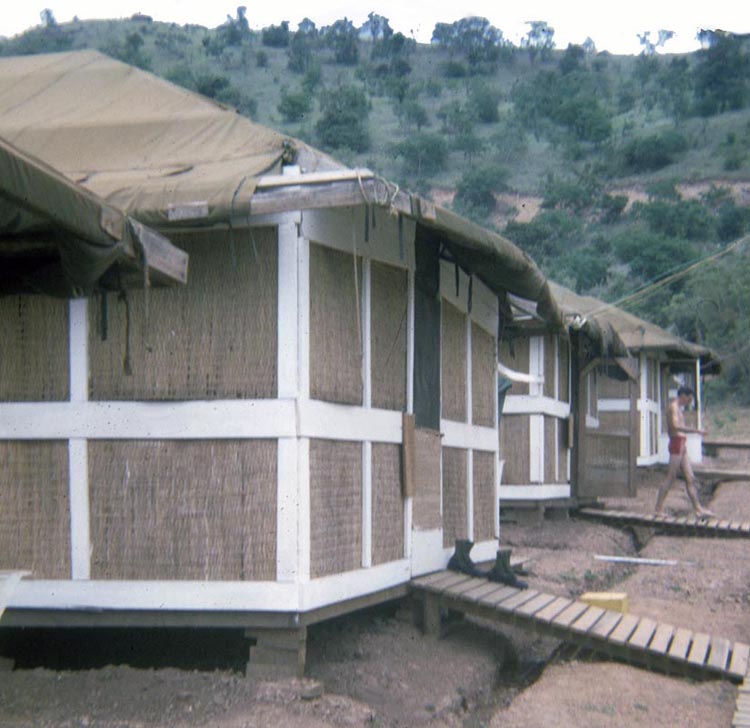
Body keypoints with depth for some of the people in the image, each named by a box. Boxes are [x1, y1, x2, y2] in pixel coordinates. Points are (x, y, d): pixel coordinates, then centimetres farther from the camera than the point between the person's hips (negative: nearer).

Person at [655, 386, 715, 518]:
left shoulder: (679, 408, 22)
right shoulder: (674, 406, -9)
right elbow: (676, 426, -24)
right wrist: (696, 430, -26)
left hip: (682, 445, 10)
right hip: (677, 444, -10)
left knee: (690, 478, 7)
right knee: (671, 478, -7)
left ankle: (698, 509, 7)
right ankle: (659, 509, -4)